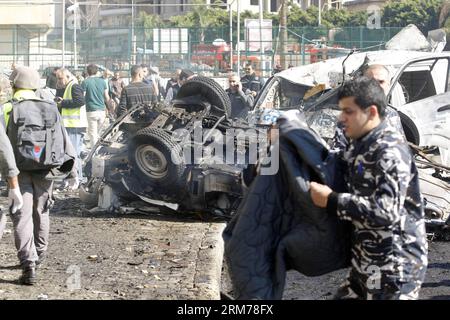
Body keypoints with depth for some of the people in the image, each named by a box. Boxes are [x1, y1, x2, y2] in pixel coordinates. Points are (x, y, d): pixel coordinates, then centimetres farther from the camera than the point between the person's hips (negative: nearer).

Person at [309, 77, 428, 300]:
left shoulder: (391, 151, -18)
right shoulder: (360, 146, 12)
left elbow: (386, 212, -28)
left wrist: (331, 201, -20)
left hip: (395, 266, -10)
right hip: (366, 261, 10)